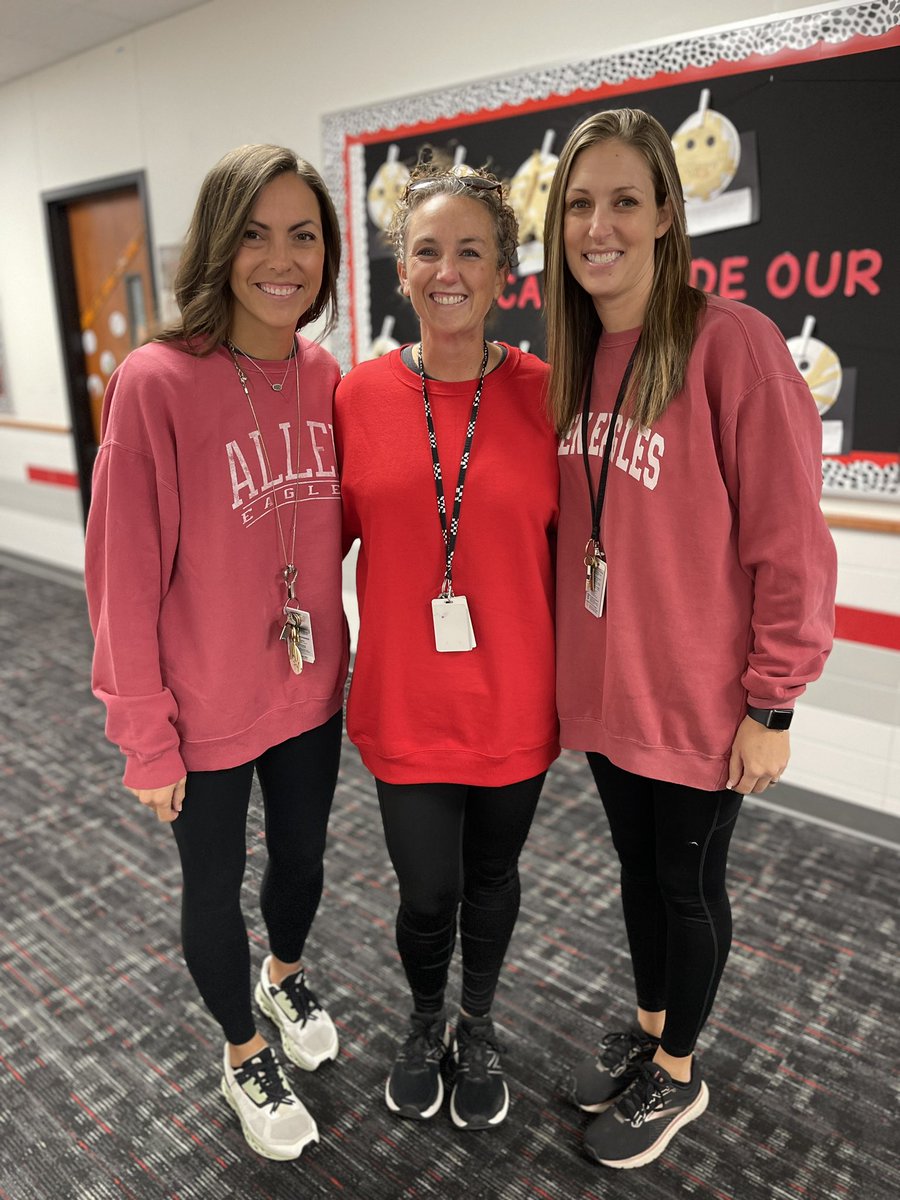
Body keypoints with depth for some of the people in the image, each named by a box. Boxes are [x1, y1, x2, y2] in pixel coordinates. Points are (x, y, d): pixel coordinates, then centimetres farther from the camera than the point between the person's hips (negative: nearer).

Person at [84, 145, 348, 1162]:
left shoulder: (324, 376, -3)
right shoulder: (156, 382, -19)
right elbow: (125, 578, -15)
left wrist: (333, 654, 6)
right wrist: (146, 738, -11)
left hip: (311, 693, 5)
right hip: (207, 712, -4)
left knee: (303, 854, 25)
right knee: (215, 887, 17)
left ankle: (286, 976, 58)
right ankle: (245, 1057, 46)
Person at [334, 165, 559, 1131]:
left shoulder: (545, 394, -7)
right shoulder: (359, 396, -5)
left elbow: (569, 549, 0)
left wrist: (569, 676, 0)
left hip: (514, 705, 0)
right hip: (405, 705, 0)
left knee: (491, 879, 20)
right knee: (427, 894, 11)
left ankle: (478, 1030, 50)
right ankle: (425, 1024, 47)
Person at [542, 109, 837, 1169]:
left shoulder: (732, 343, -16)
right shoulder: (573, 361, 4)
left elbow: (789, 544, -15)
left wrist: (772, 704, -13)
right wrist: (567, 653, 9)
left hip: (697, 699, -5)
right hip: (600, 685, 6)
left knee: (687, 883, 15)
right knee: (637, 866, 23)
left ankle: (676, 1074, 41)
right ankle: (647, 1029, 49)